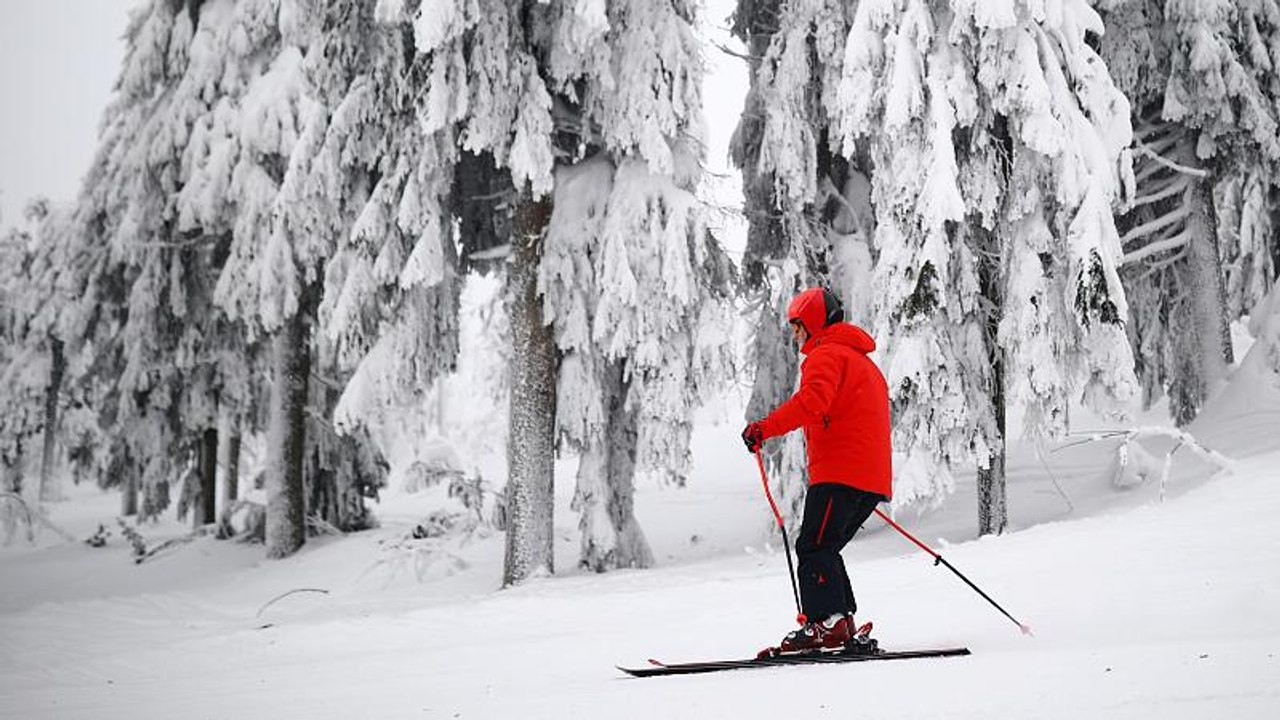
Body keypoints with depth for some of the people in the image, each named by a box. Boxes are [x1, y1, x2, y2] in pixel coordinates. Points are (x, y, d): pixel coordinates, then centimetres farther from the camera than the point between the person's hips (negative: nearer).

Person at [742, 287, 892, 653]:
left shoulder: (826, 355, -2)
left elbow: (812, 401, -22)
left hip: (840, 472, -10)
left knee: (813, 547, -11)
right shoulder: (864, 362, 30)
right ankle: (843, 622, 5)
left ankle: (826, 623, -20)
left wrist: (764, 428, -25)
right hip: (873, 479, 10)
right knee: (824, 549, 12)